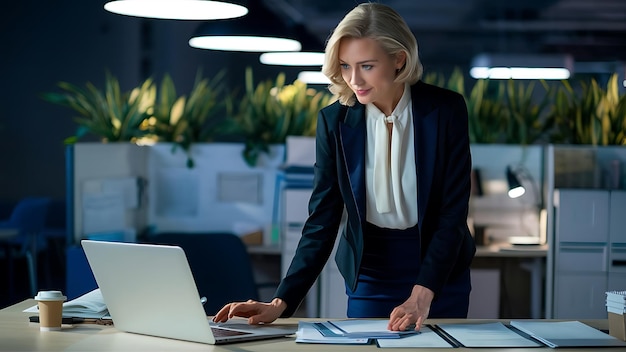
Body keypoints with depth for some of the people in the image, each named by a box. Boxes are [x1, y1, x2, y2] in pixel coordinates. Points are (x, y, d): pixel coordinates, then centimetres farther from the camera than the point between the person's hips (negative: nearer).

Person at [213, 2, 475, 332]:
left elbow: (454, 211, -16)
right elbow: (322, 221, -10)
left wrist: (421, 296, -28)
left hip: (440, 266, -1)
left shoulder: (446, 109, -15)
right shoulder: (334, 120, -11)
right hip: (370, 270, 1)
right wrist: (281, 303, -21)